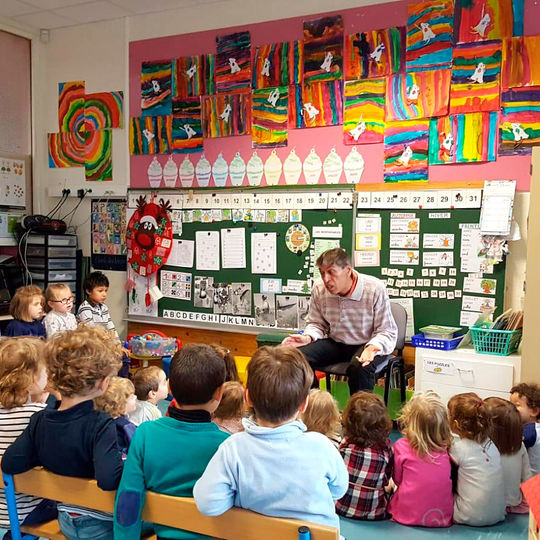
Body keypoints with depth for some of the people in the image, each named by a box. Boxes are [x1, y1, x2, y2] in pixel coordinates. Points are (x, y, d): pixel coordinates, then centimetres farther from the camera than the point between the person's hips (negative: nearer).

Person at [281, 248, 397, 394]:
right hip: (335, 342, 4)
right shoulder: (318, 289, -7)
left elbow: (387, 332, -12)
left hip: (365, 344, -4)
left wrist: (373, 347, -34)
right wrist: (308, 337, -13)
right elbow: (317, 323, 10)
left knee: (360, 366, -37)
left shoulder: (375, 289, -19)